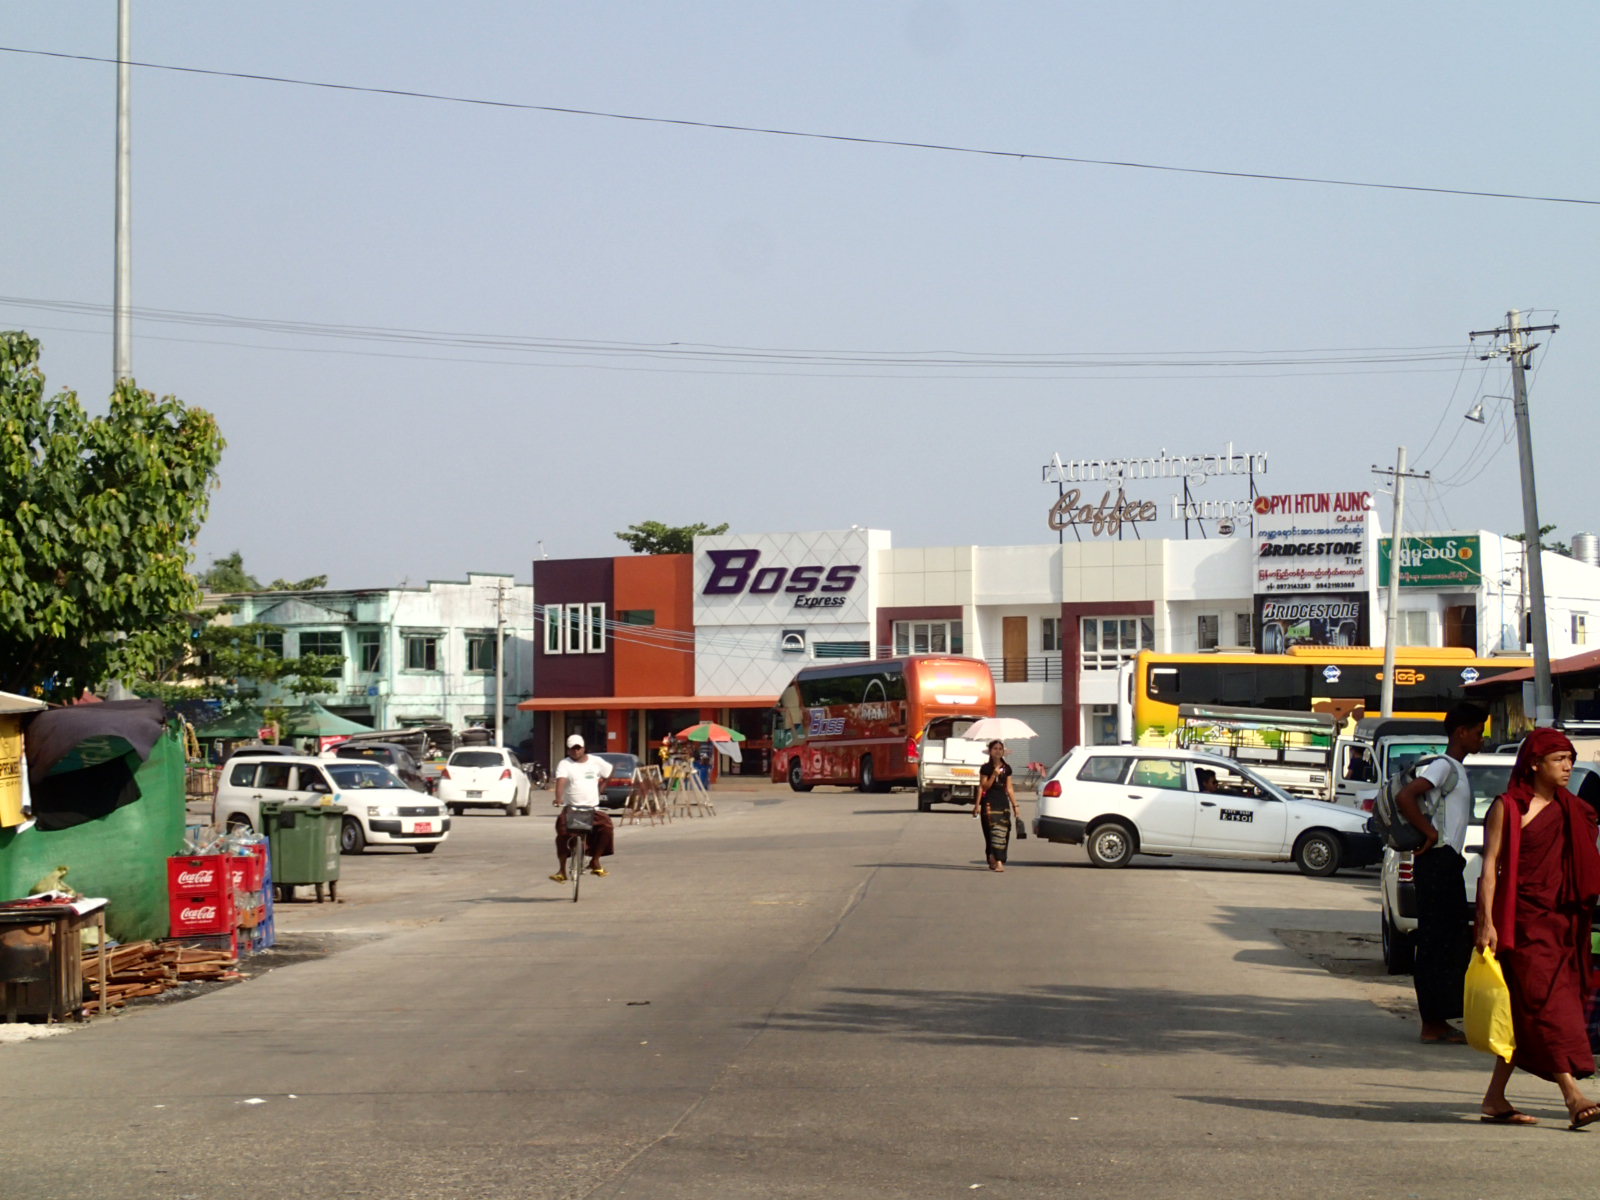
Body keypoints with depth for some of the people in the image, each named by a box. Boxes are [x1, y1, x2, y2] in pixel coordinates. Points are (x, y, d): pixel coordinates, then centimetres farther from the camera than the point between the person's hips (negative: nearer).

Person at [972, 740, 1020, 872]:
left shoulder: (1006, 768, 12)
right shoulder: (986, 768, 0)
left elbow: (1009, 789, 15)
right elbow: (983, 787, -4)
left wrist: (1015, 806, 13)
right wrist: (994, 775, -16)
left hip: (1003, 802, 5)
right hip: (989, 803, -5)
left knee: (1003, 832, 1)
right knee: (994, 831, -12)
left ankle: (993, 860, 12)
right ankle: (998, 862, -15)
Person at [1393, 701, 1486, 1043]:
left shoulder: (1457, 770, 18)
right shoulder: (1444, 766, -12)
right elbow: (1404, 798, -26)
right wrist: (1430, 833, -18)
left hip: (1449, 863, 10)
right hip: (1437, 862, -10)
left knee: (1455, 942, 11)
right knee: (1436, 944, -8)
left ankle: (1439, 1019, 16)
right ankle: (1432, 1025, -6)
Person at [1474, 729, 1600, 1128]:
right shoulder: (1507, 807, -5)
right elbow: (1490, 866, -8)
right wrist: (1486, 922, -15)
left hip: (1560, 921, 7)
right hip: (1522, 919, -7)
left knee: (1524, 1012, 7)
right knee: (1546, 1004, -11)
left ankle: (1495, 1098, 12)